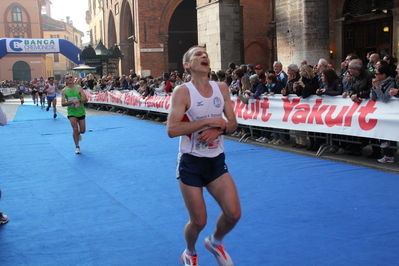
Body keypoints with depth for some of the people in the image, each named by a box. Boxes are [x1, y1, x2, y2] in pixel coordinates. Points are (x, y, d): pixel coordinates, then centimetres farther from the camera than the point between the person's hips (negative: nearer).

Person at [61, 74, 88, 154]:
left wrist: (78, 101, -28)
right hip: (71, 113, -1)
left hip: (81, 112, 1)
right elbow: (63, 104, -9)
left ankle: (77, 134, 43)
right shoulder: (64, 90, -3)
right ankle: (77, 146, 4)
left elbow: (85, 99, -10)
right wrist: (73, 101, -23)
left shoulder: (79, 88, -5)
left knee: (82, 130, 6)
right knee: (75, 129, -13)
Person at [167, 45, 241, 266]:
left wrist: (219, 129, -17)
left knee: (234, 214, -2)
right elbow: (171, 130, -24)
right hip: (191, 163, -4)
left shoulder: (221, 88, 2)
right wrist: (208, 121, -26)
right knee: (198, 221, 3)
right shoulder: (183, 92, -14)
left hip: (216, 161, 5)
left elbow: (232, 123, 6)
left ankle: (215, 242, 31)